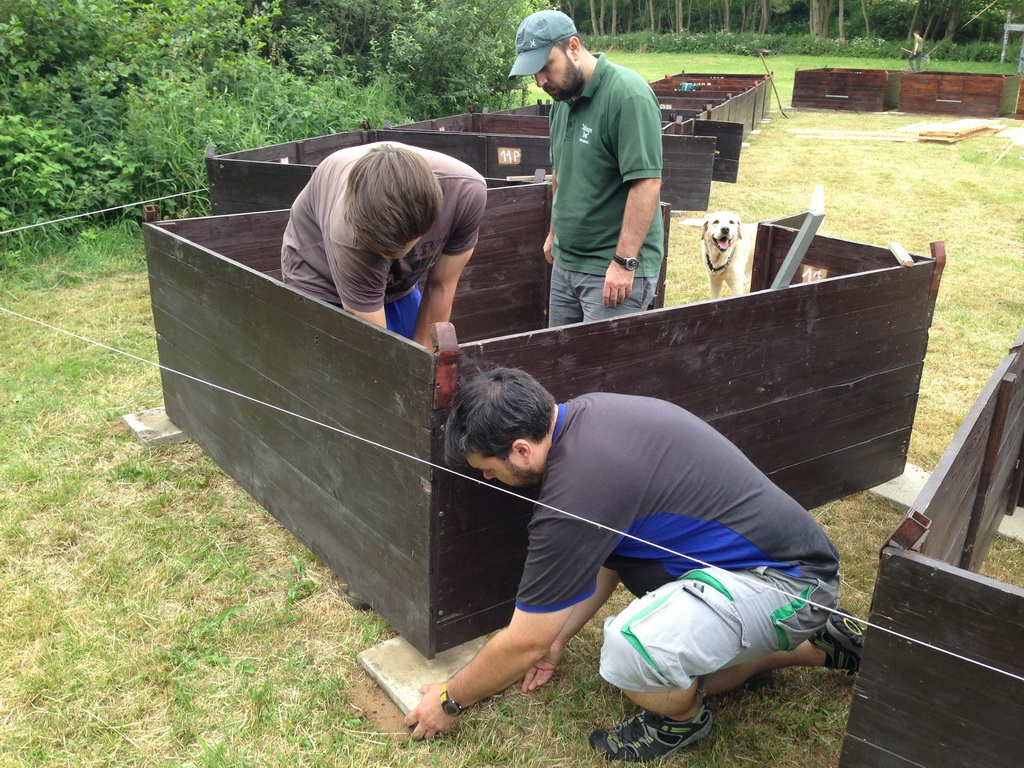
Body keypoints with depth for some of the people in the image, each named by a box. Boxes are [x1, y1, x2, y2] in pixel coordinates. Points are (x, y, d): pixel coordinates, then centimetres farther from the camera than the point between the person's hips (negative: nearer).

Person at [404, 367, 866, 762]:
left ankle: (683, 720, 4)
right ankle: (813, 644, 31)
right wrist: (558, 637, 21)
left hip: (788, 583, -10)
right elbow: (607, 556, 14)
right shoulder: (587, 412, -1)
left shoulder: (577, 492, -29)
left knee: (629, 652, -29)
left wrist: (450, 700, 3)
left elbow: (523, 644, -15)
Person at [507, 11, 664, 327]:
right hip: (565, 262, 8)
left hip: (613, 269, -8)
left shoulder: (628, 95, -17)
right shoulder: (563, 98, 9)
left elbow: (646, 181, -22)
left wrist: (624, 261, -23)